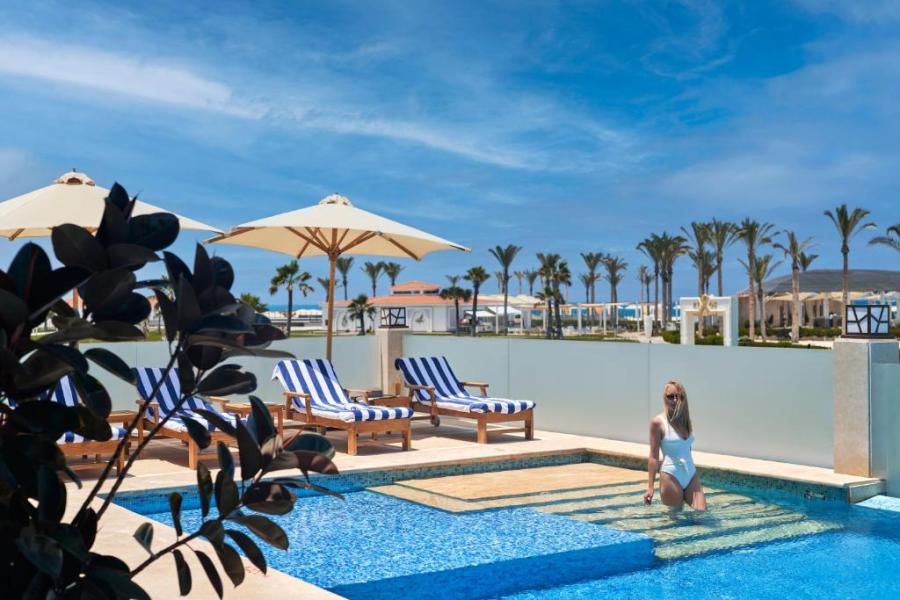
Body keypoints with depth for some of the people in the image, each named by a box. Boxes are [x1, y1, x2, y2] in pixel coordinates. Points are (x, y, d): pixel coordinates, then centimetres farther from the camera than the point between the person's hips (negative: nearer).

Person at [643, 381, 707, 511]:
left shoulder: (685, 420, 10)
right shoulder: (658, 422, -6)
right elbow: (654, 456, -7)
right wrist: (650, 486, -10)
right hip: (671, 475, -5)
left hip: (692, 474, 5)